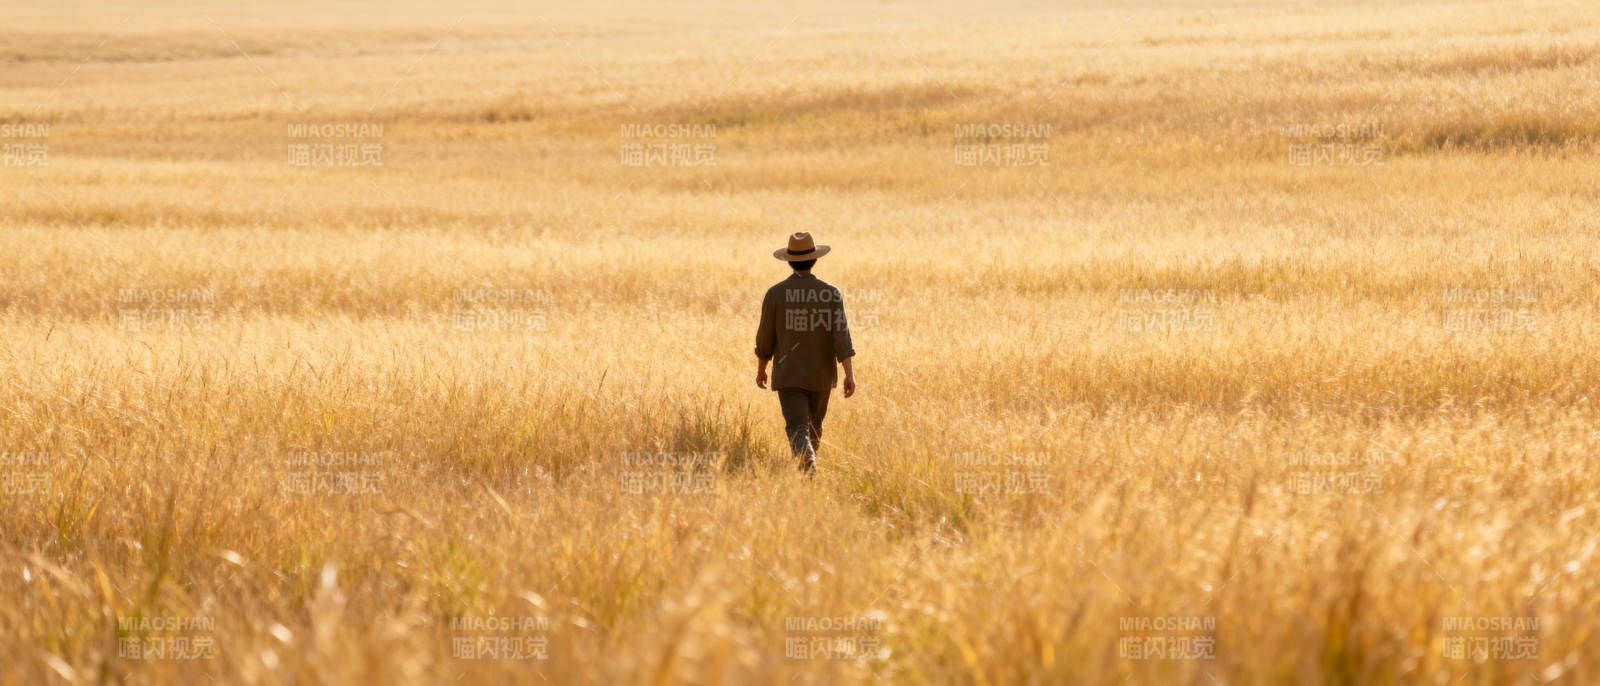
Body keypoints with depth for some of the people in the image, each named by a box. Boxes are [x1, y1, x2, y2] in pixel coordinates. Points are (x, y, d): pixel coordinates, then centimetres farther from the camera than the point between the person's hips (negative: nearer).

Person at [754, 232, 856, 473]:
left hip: (788, 375, -2)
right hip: (821, 374, 2)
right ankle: (809, 462, 37)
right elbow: (840, 333, -15)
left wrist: (761, 369, 15)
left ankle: (808, 464, -35)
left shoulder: (775, 294, -7)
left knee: (798, 429, -8)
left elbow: (765, 338, -2)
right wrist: (849, 374, -16)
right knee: (815, 425, 22)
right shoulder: (830, 294, -6)